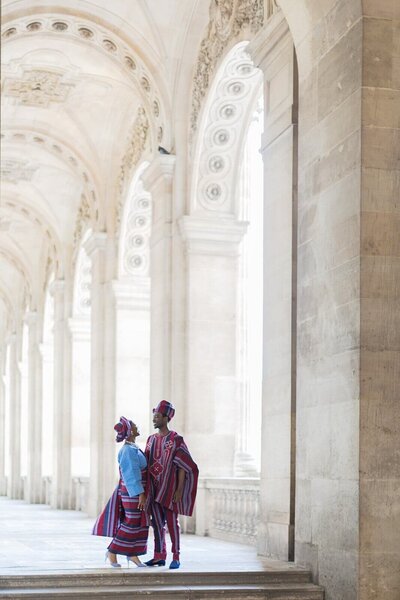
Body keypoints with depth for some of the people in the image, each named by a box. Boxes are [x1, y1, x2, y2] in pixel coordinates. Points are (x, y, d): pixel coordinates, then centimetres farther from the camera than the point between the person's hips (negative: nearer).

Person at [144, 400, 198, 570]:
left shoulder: (176, 439, -8)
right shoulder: (151, 439, 10)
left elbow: (183, 466, -9)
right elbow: (147, 465, 13)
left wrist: (179, 490, -15)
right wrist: (145, 488, 9)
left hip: (169, 489, -6)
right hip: (154, 489, 6)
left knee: (171, 522, -3)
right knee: (157, 523, 7)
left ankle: (176, 557, 3)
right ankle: (159, 556, 13)